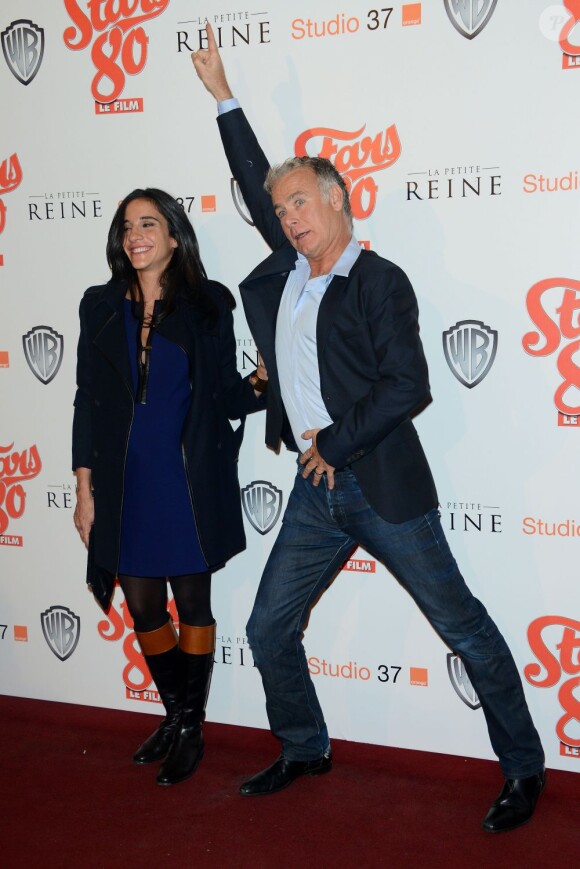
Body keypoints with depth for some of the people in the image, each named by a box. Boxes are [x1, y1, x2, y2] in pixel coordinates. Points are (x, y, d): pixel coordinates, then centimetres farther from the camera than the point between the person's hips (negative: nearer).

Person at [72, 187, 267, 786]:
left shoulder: (208, 304, -1)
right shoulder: (101, 307, 6)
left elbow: (223, 398, 0)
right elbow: (87, 400, 7)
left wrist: (260, 382, -22)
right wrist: (84, 488, 3)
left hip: (189, 482, -3)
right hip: (125, 483, 3)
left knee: (192, 603, 6)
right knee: (142, 607, 10)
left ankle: (192, 728, 23)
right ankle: (174, 714, 33)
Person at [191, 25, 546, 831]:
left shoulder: (380, 280, -8)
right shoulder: (285, 269, 10)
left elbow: (408, 386, -15)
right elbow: (257, 185, 24)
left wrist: (334, 444, -13)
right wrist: (223, 97, 28)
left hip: (384, 488, -7)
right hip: (316, 493, 7)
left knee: (465, 628, 1)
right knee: (268, 629, 11)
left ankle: (524, 769, 14)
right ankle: (305, 749, 32)